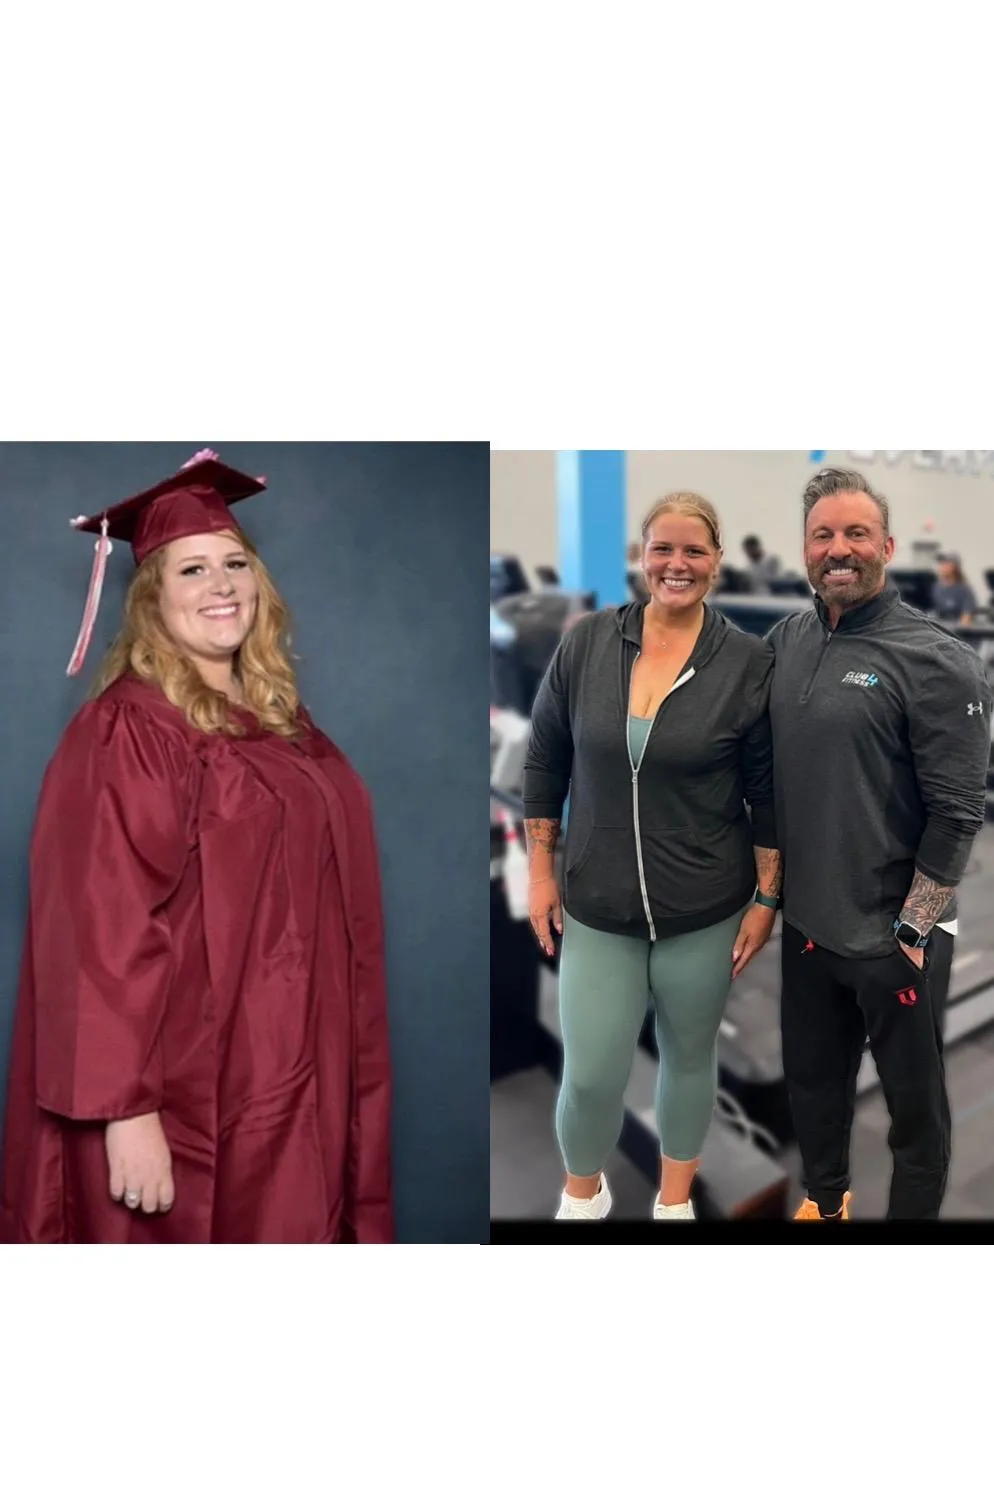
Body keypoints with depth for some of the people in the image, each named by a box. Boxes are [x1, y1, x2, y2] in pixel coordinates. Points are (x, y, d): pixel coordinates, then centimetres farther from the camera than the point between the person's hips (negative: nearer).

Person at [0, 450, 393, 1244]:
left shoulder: (282, 719, 8)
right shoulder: (123, 731, -14)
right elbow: (102, 937, -18)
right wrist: (126, 1110, -21)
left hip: (294, 1081, 7)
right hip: (186, 1093, -7)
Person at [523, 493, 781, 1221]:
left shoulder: (749, 662, -8)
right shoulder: (586, 643, -4)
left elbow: (770, 792, -2)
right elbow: (545, 762, 4)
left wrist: (766, 899, -1)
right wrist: (541, 871, 3)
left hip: (704, 909, 0)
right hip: (597, 906, 1)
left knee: (690, 1055, 17)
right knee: (591, 1076, 3)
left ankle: (675, 1197, 43)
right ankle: (582, 1192, 36)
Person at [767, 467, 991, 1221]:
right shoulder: (786, 640, 2)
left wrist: (910, 933, -14)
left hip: (892, 936, -5)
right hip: (806, 922, 6)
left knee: (914, 1101, 14)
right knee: (811, 1079, 23)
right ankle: (824, 1200, 48)